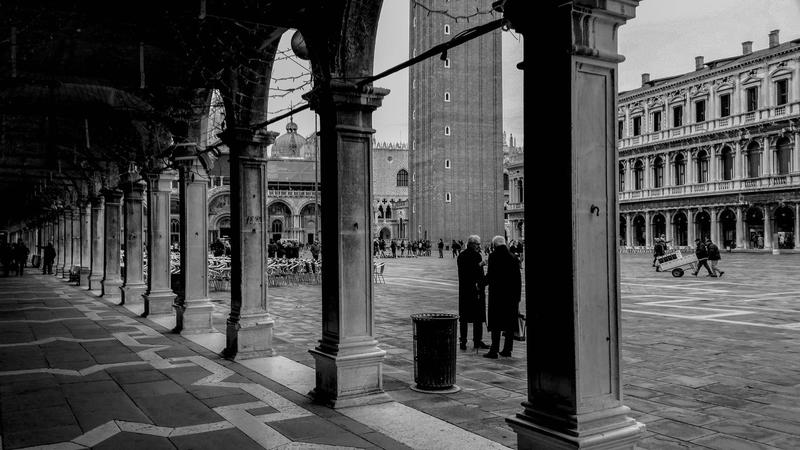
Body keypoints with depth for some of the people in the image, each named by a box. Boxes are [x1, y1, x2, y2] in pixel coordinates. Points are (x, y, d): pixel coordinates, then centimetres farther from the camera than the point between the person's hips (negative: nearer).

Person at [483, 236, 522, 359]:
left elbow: (490, 275, -13)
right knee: (510, 322, 10)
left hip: (497, 294, -4)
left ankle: (494, 350, -2)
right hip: (511, 295, 5)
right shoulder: (513, 258, 6)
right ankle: (507, 349, 15)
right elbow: (518, 279, 8)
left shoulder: (493, 256, -9)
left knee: (496, 322, -1)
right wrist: (518, 295, 13)